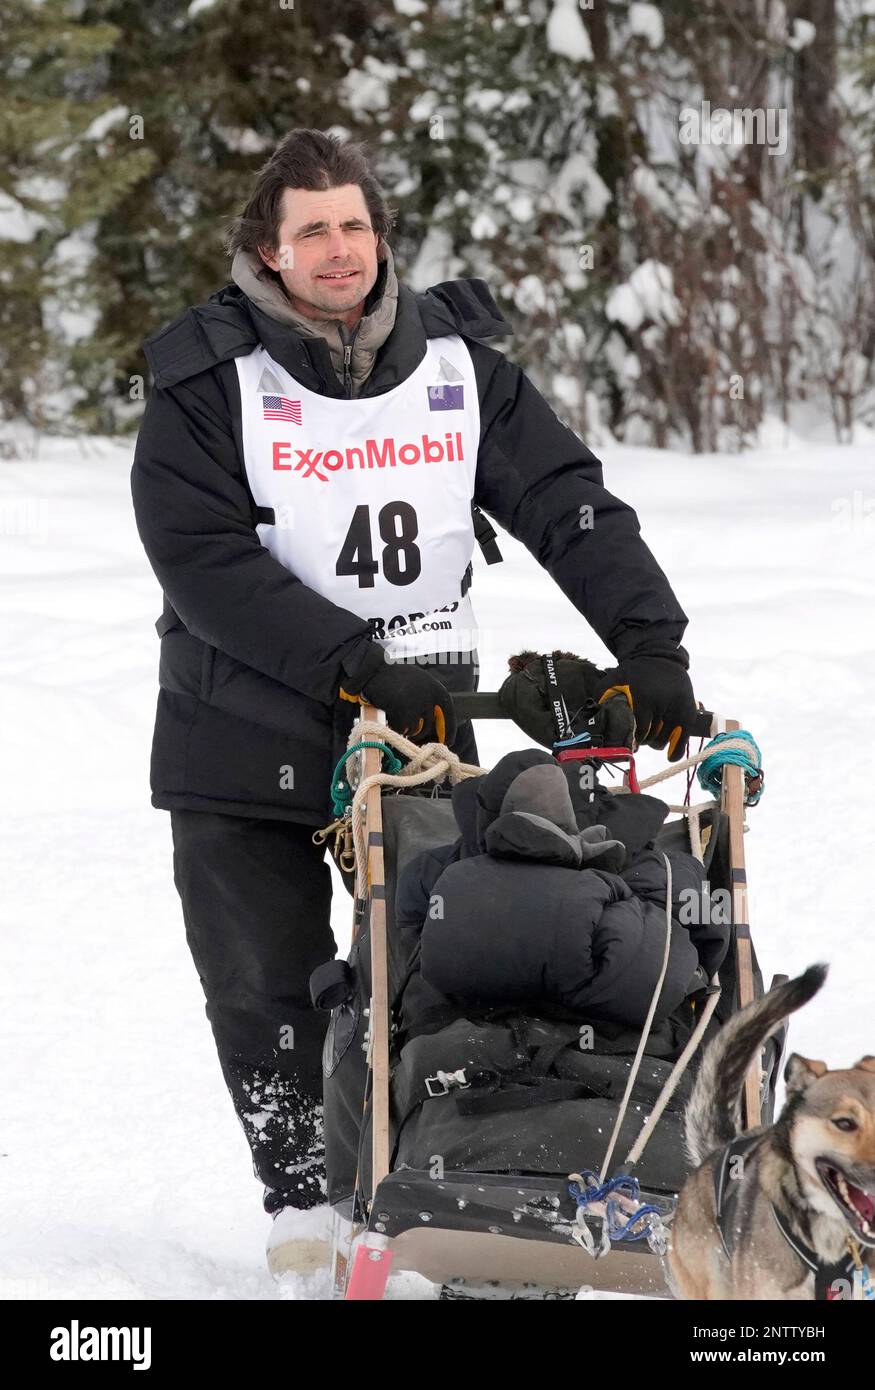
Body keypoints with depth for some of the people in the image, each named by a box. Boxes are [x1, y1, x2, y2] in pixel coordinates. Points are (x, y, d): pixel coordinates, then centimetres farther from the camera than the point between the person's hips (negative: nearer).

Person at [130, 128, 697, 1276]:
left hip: (418, 723, 2)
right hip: (246, 738, -2)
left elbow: (570, 504, -1)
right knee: (271, 992, 4)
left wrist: (649, 644, -15)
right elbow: (204, 559, -15)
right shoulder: (208, 379, -6)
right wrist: (352, 663, -24)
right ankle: (303, 1200, 18)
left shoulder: (456, 360, 2)